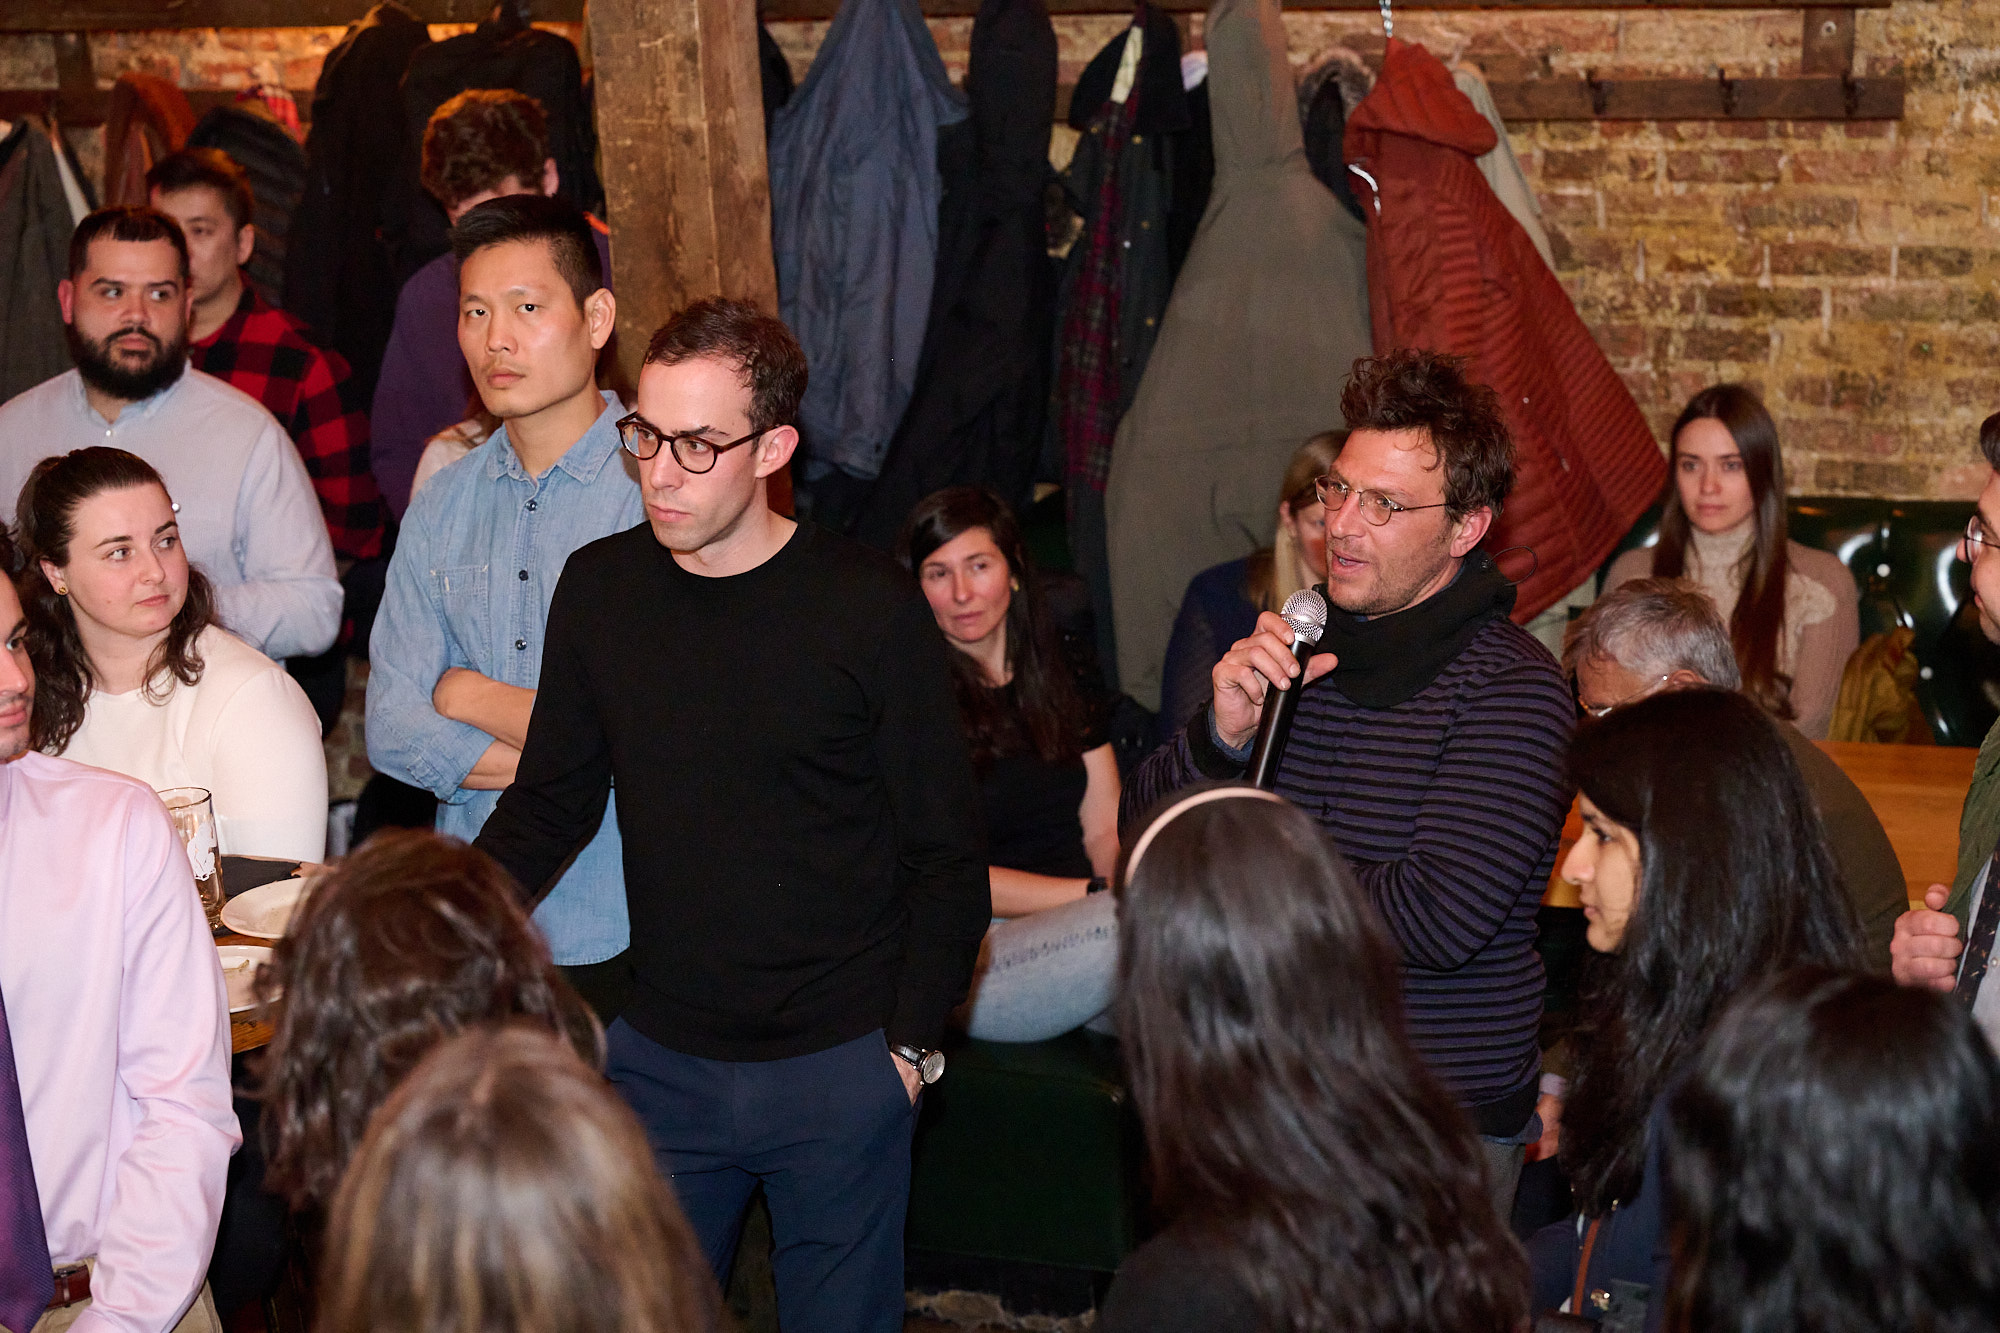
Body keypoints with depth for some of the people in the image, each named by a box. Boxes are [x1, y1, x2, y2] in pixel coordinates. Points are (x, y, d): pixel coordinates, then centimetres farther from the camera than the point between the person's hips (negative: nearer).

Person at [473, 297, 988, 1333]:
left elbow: (946, 853, -4)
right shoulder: (600, 590, 0)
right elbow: (550, 803, 10)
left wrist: (911, 1045, -7)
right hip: (662, 1054, 3)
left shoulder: (871, 608, -10)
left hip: (839, 1066, -3)